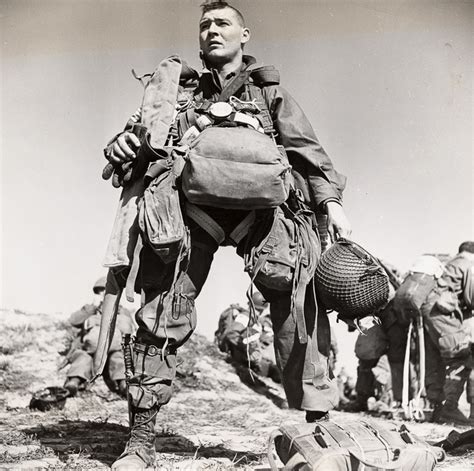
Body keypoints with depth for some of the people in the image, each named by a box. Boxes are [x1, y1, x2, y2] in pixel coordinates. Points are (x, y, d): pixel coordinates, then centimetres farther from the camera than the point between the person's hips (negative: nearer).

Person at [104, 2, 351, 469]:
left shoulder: (270, 92, 24)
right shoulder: (179, 92, 27)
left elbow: (306, 148, 12)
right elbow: (143, 138, 21)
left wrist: (330, 200, -4)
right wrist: (121, 146, -5)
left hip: (259, 205, 0)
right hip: (191, 206, 1)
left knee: (297, 299, -14)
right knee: (164, 310, -9)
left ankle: (321, 422, -9)